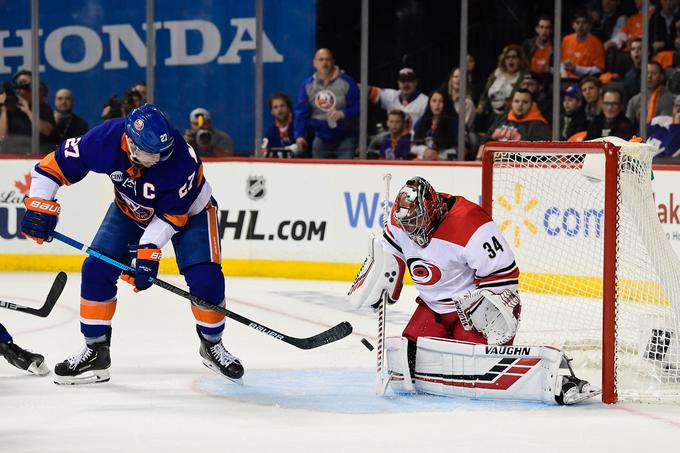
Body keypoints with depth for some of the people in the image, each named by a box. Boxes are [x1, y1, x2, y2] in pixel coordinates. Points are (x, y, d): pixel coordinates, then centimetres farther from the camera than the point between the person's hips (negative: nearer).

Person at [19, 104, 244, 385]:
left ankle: (212, 344, 9)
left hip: (188, 209, -3)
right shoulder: (105, 140, -33)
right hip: (131, 208, 3)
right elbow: (55, 165, -21)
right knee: (97, 269, -10)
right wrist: (40, 206, -26)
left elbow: (172, 214, -29)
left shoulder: (181, 158, -38)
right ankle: (95, 350, 4)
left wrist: (149, 251, -34)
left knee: (205, 277, -17)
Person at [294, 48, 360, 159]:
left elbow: (358, 106, -10)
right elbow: (301, 112, -2)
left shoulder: (346, 81, -11)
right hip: (322, 139, 4)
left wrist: (343, 113, -28)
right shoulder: (307, 85, 0)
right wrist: (300, 135, -14)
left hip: (345, 138, -4)